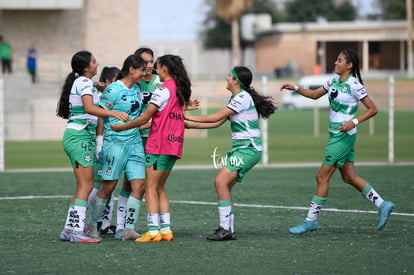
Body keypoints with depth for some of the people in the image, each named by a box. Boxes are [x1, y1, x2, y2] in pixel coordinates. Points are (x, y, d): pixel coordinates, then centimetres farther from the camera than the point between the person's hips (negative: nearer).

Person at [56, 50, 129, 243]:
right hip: (79, 136, -10)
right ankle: (77, 230, -18)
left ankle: (69, 229, 9)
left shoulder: (81, 82, 20)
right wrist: (114, 113, -30)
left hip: (77, 136, 10)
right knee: (86, 184, -13)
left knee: (83, 186, 9)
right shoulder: (84, 82, -10)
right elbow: (89, 108, -24)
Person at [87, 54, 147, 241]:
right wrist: (99, 142, -13)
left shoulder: (136, 89, 13)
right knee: (109, 186, -2)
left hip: (135, 143, 7)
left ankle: (129, 229, -4)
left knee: (139, 184, -5)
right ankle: (92, 224, 16)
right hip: (115, 142, -7)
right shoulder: (113, 90, -10)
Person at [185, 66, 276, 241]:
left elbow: (216, 117, -13)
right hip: (241, 148, 10)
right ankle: (229, 230, 7)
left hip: (248, 148, -10)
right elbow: (217, 123, 19)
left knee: (221, 181, -17)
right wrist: (191, 125, 16)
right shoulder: (236, 98, 17)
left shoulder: (242, 98, -13)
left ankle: (225, 229, -18)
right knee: (225, 185, 5)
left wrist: (190, 117, -4)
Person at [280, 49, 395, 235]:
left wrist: (354, 122, -20)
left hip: (344, 135, -8)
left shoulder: (354, 85, -14)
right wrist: (296, 88, 8)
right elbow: (315, 94, 21)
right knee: (349, 177, 11)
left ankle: (311, 220, 3)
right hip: (335, 135, 8)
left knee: (322, 177, -4)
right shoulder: (335, 80, 9)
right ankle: (382, 206, 19)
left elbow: (372, 109, -10)